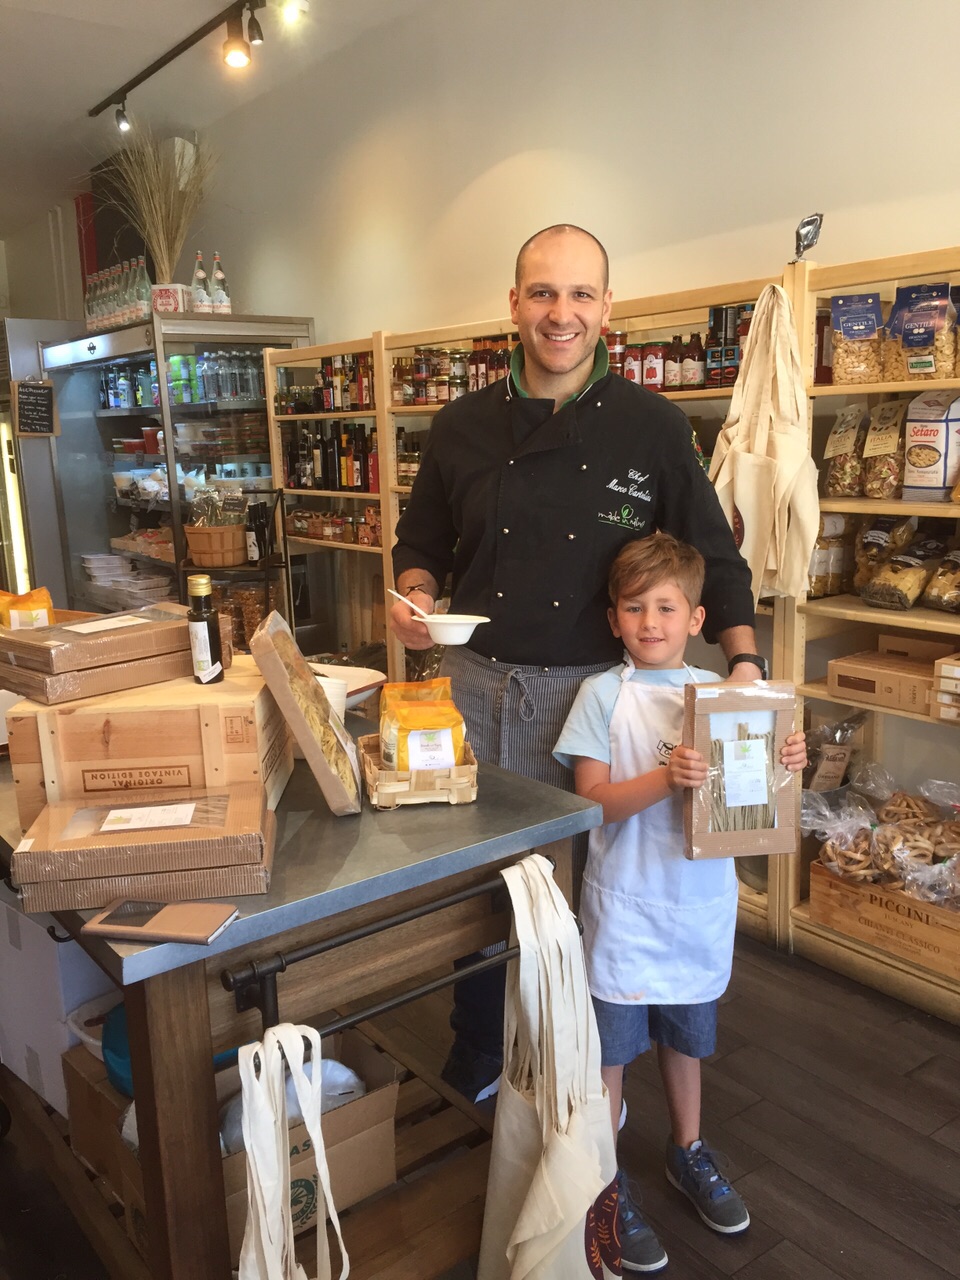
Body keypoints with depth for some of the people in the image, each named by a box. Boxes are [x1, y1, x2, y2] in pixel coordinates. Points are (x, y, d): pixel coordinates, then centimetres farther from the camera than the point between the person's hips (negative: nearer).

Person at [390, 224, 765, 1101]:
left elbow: (713, 559, 1)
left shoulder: (653, 427, -1)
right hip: (478, 684, 2)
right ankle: (475, 1071, 37)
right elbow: (423, 543, 15)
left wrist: (744, 661, -13)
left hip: (599, 687, -2)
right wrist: (415, 595, -6)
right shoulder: (463, 427, 5)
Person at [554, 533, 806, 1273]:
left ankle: (688, 1151, 45)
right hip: (626, 902, -3)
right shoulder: (604, 694, -10)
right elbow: (593, 798, -15)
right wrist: (665, 779, -30)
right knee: (610, 1044, 8)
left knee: (686, 1032, 22)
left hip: (700, 896, 4)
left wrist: (786, 763, -14)